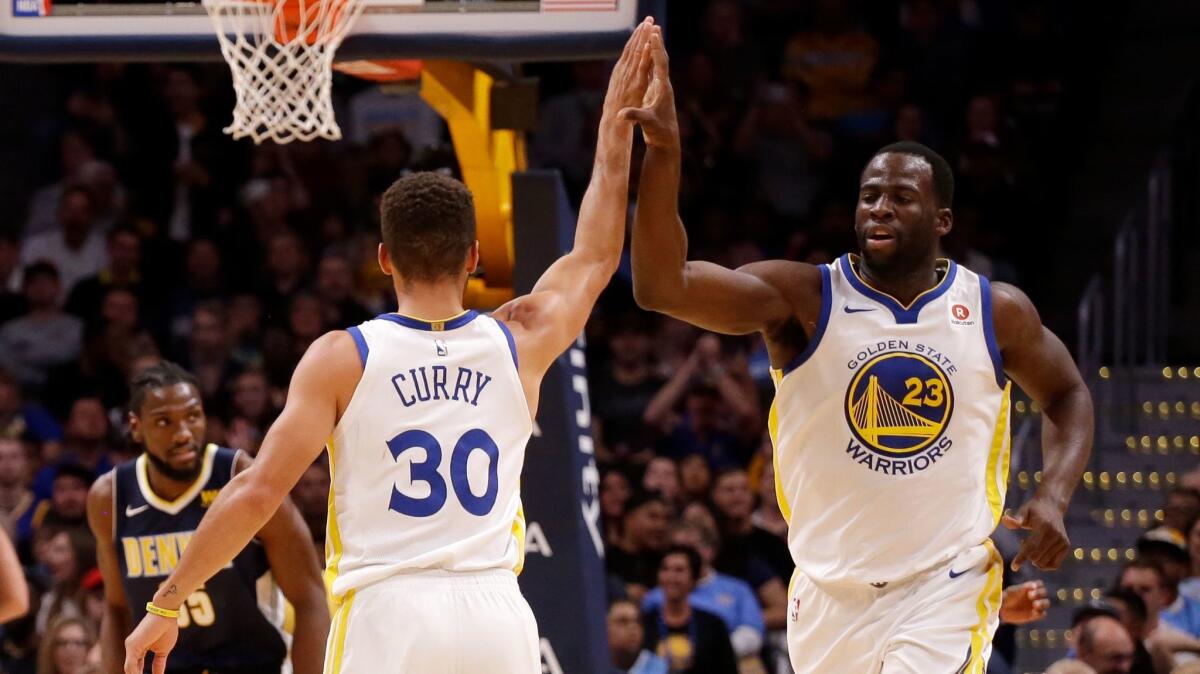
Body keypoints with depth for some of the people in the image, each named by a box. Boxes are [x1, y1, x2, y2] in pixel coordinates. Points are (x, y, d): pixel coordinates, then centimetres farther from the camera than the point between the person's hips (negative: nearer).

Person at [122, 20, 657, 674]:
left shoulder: (341, 358, -2)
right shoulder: (517, 343, 8)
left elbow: (257, 491, -8)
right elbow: (594, 256, 26)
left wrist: (166, 605, -1)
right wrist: (618, 121, 34)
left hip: (387, 614, -3)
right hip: (496, 618, 3)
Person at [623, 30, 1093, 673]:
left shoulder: (998, 312, -1)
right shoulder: (803, 299, -7)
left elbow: (1067, 394, 17)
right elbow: (662, 287, -21)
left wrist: (1054, 496, -2)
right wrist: (663, 157, -35)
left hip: (946, 587, -2)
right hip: (831, 590, 2)